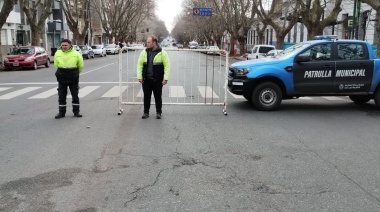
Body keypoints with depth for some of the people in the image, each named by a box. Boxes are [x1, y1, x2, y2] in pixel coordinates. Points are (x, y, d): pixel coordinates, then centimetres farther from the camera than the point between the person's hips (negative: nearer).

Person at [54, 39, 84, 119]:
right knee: (61, 96, 6)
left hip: (73, 79, -1)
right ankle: (61, 112, 16)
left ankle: (76, 111, 17)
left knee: (75, 96, 6)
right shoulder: (58, 53, -1)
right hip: (62, 79, 2)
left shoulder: (76, 54, -6)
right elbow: (56, 65, 13)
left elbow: (81, 66, 7)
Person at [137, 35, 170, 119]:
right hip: (146, 79, 3)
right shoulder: (144, 52, 5)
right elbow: (140, 64, 5)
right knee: (146, 96, 10)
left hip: (157, 80, -3)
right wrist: (140, 77, -3)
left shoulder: (162, 53, -5)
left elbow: (167, 66, -7)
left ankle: (158, 112, 21)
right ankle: (146, 112, 23)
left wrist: (165, 78, -13)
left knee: (158, 97, 7)